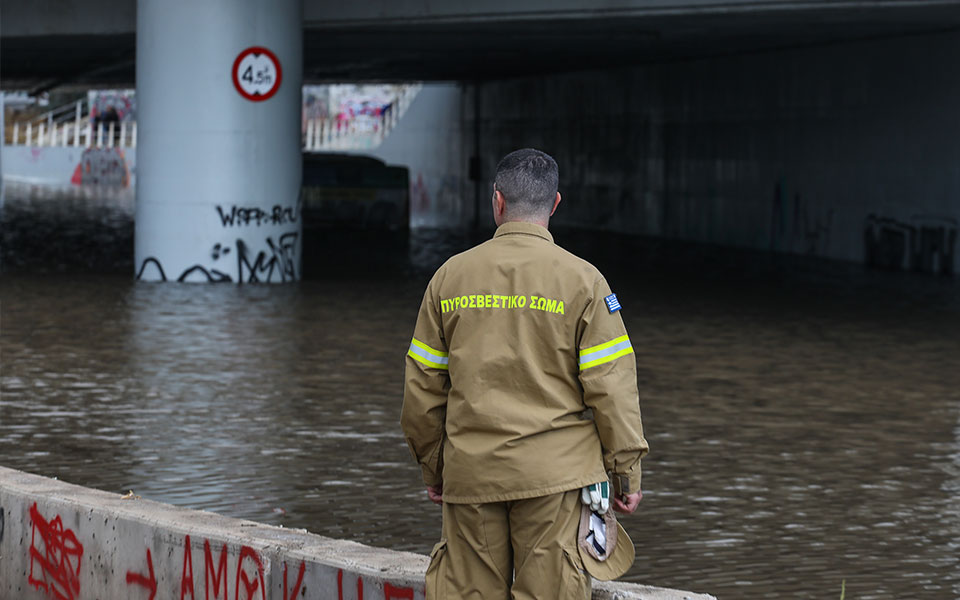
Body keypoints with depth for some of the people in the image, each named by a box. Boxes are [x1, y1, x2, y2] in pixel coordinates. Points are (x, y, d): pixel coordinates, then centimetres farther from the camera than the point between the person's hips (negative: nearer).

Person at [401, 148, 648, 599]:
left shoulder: (450, 276, 4)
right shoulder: (581, 279, -4)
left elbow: (423, 385, 8)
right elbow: (610, 386, -7)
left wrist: (432, 467, 19)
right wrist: (627, 472, 1)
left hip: (470, 473, 2)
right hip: (555, 474, -2)